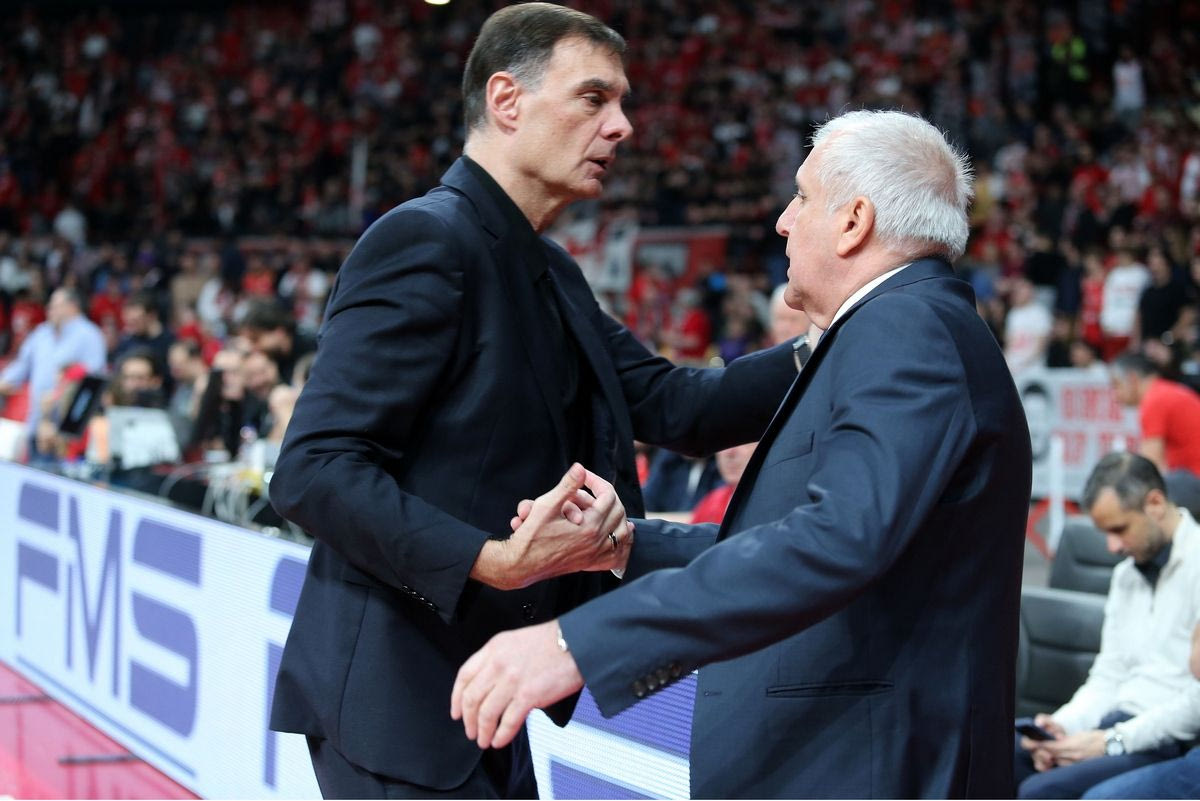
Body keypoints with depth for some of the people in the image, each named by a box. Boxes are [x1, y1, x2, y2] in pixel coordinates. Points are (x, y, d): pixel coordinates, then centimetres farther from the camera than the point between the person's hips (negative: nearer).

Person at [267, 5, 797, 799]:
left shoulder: (549, 274, 13)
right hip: (395, 700, -9)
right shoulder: (425, 241, -16)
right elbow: (314, 469, -22)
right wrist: (491, 560, -30)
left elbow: (675, 404, 9)